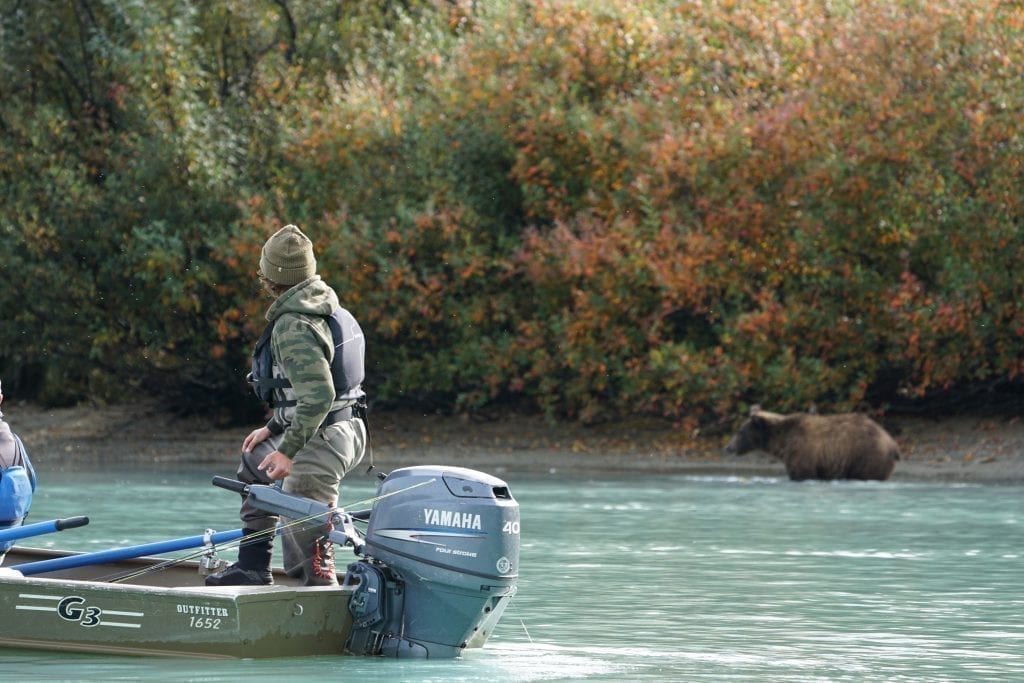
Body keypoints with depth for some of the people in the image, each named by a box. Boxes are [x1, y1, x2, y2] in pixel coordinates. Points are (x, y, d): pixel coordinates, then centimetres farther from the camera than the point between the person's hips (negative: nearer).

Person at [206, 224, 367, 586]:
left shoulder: (293, 327, -21)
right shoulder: (329, 310, 10)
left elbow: (318, 395, -30)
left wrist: (289, 451, -24)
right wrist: (273, 428, 21)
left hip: (321, 439, -12)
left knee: (305, 525, -11)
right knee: (253, 463, 29)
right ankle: (252, 567, 33)